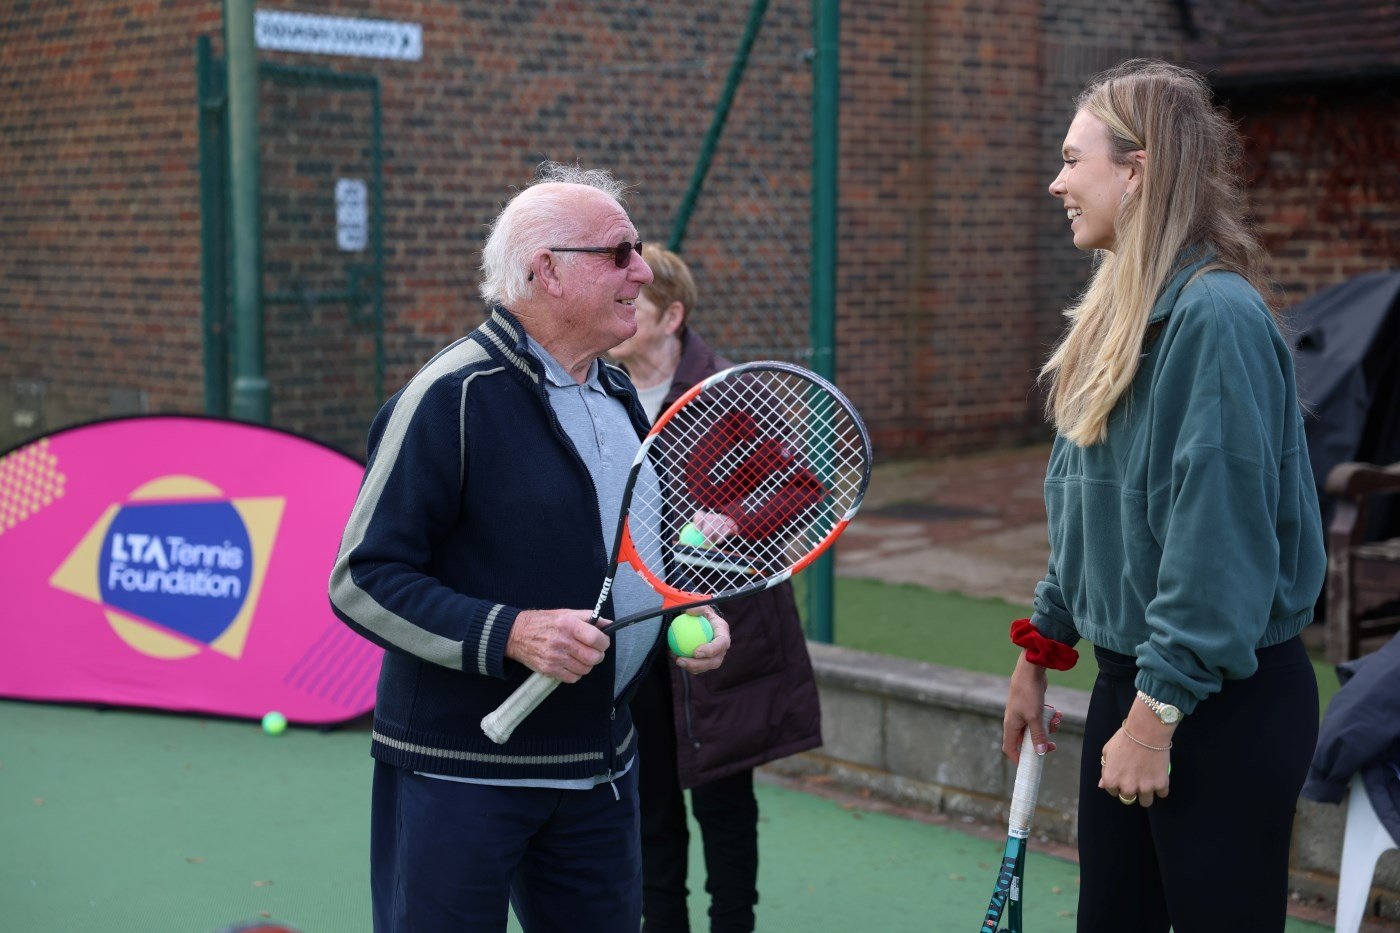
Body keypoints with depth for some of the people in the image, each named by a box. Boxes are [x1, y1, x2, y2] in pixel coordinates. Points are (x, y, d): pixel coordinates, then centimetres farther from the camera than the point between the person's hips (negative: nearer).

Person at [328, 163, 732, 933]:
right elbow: (361, 581, -17)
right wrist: (509, 633, -27)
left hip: (599, 770, 7)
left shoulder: (619, 396, 11)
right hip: (457, 775, -7)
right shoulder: (452, 397, -15)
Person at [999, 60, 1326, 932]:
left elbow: (1217, 533, -22)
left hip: (1224, 701, -9)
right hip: (1129, 681, 9)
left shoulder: (1217, 317, -19)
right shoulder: (1123, 319, 10)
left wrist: (1158, 712, -21)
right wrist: (1039, 654, 20)